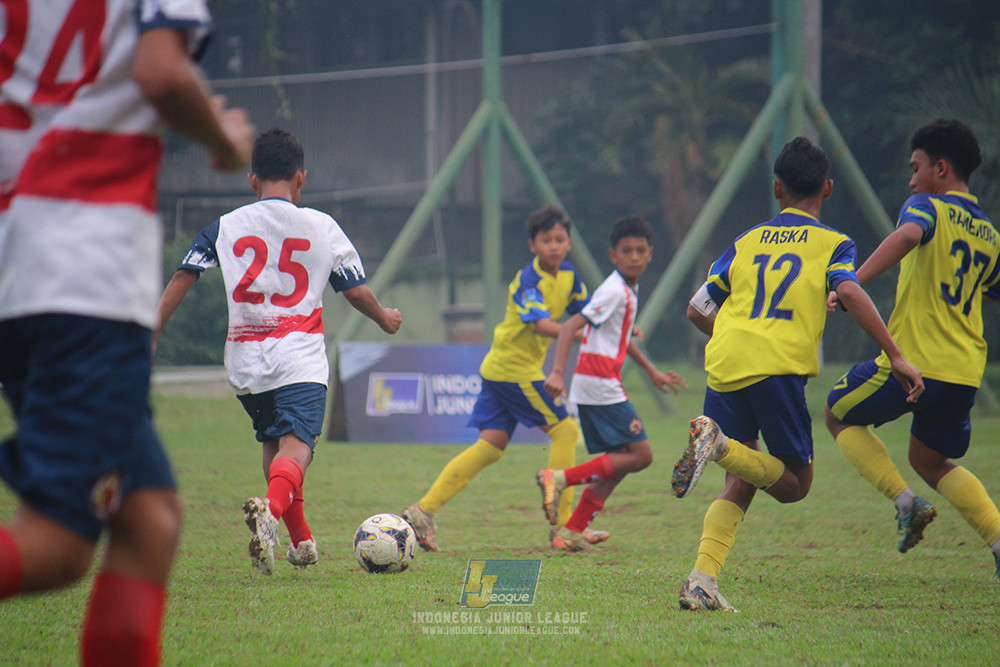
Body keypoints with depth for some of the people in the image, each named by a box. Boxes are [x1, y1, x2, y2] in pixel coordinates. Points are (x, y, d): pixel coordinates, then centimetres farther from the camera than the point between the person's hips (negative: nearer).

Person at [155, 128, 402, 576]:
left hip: (245, 361, 3)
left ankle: (302, 541, 26)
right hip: (300, 361, -3)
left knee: (273, 444, 23)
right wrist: (385, 319, 28)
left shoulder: (225, 227, 8)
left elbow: (181, 279, 3)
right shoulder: (322, 227, 5)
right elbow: (356, 291, 8)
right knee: (296, 447, -14)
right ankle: (272, 508, -46)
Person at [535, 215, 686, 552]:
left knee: (620, 461, 12)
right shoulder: (614, 291, -15)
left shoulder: (630, 290, 16)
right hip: (600, 386, -10)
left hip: (603, 386, 10)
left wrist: (653, 373, 37)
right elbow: (571, 326, -22)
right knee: (640, 455, -9)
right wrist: (557, 373, -31)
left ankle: (572, 532, 11)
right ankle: (560, 479, -12)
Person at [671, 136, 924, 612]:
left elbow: (697, 310, 25)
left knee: (741, 482, 11)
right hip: (779, 368, -4)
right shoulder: (832, 243, 12)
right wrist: (895, 357, -10)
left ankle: (702, 581, -9)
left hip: (724, 367, 4)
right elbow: (849, 292, -8)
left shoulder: (746, 242, 23)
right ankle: (721, 444, -22)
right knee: (796, 482, 5)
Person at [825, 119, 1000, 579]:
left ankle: (905, 503, -1)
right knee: (930, 460, 23)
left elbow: (906, 236, -28)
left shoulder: (927, 208, -4)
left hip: (913, 359, -7)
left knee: (840, 416, 16)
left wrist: (852, 282, -36)